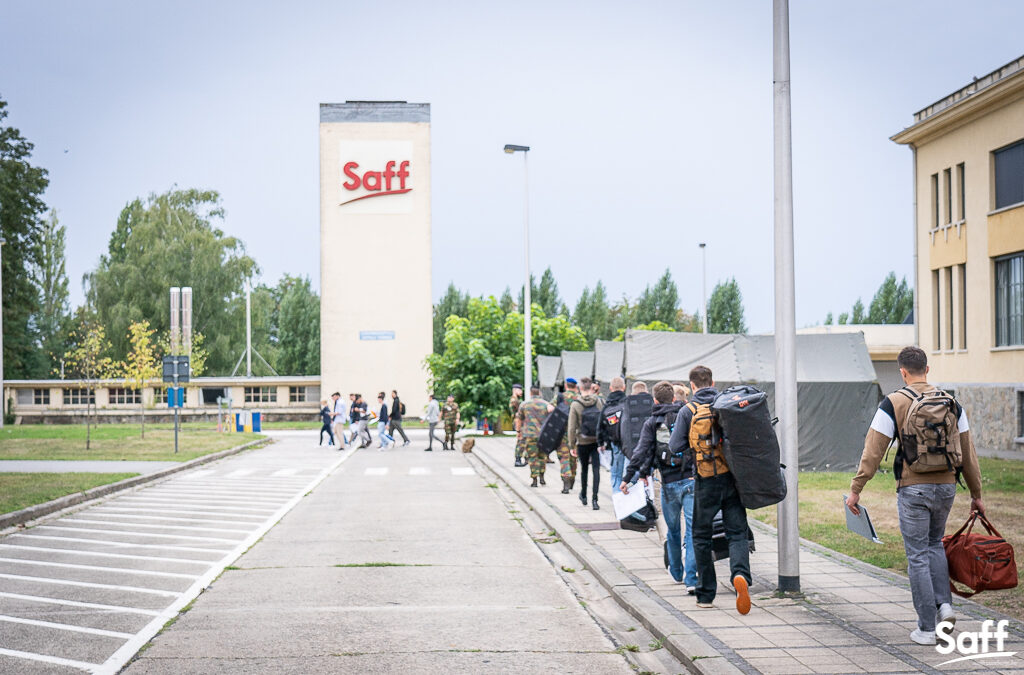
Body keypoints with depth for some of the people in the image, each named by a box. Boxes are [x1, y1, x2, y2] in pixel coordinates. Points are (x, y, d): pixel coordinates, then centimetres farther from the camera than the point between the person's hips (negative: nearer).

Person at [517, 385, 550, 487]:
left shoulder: (524, 405, 3)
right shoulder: (546, 404, 2)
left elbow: (519, 419, 14)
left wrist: (519, 430, 28)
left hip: (530, 435, -1)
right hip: (544, 435, 1)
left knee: (532, 457, 2)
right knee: (542, 456, 16)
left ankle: (534, 480, -1)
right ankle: (541, 477, 13)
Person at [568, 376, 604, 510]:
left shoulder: (575, 405, -8)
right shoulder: (598, 401, -4)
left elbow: (572, 428, -7)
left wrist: (572, 446, 1)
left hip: (582, 442, 0)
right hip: (597, 441, 0)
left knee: (584, 468, 18)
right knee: (596, 469, 0)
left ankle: (583, 495, 34)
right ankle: (594, 499, -9)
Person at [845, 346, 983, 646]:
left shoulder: (894, 403, -6)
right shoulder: (951, 403, 6)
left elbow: (873, 450, -8)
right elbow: (968, 452, 10)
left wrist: (855, 490, -2)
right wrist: (976, 494, 17)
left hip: (913, 489, -4)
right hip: (946, 486, 4)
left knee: (918, 555, 3)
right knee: (935, 544, 25)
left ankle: (927, 628, 6)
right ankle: (944, 604, 9)